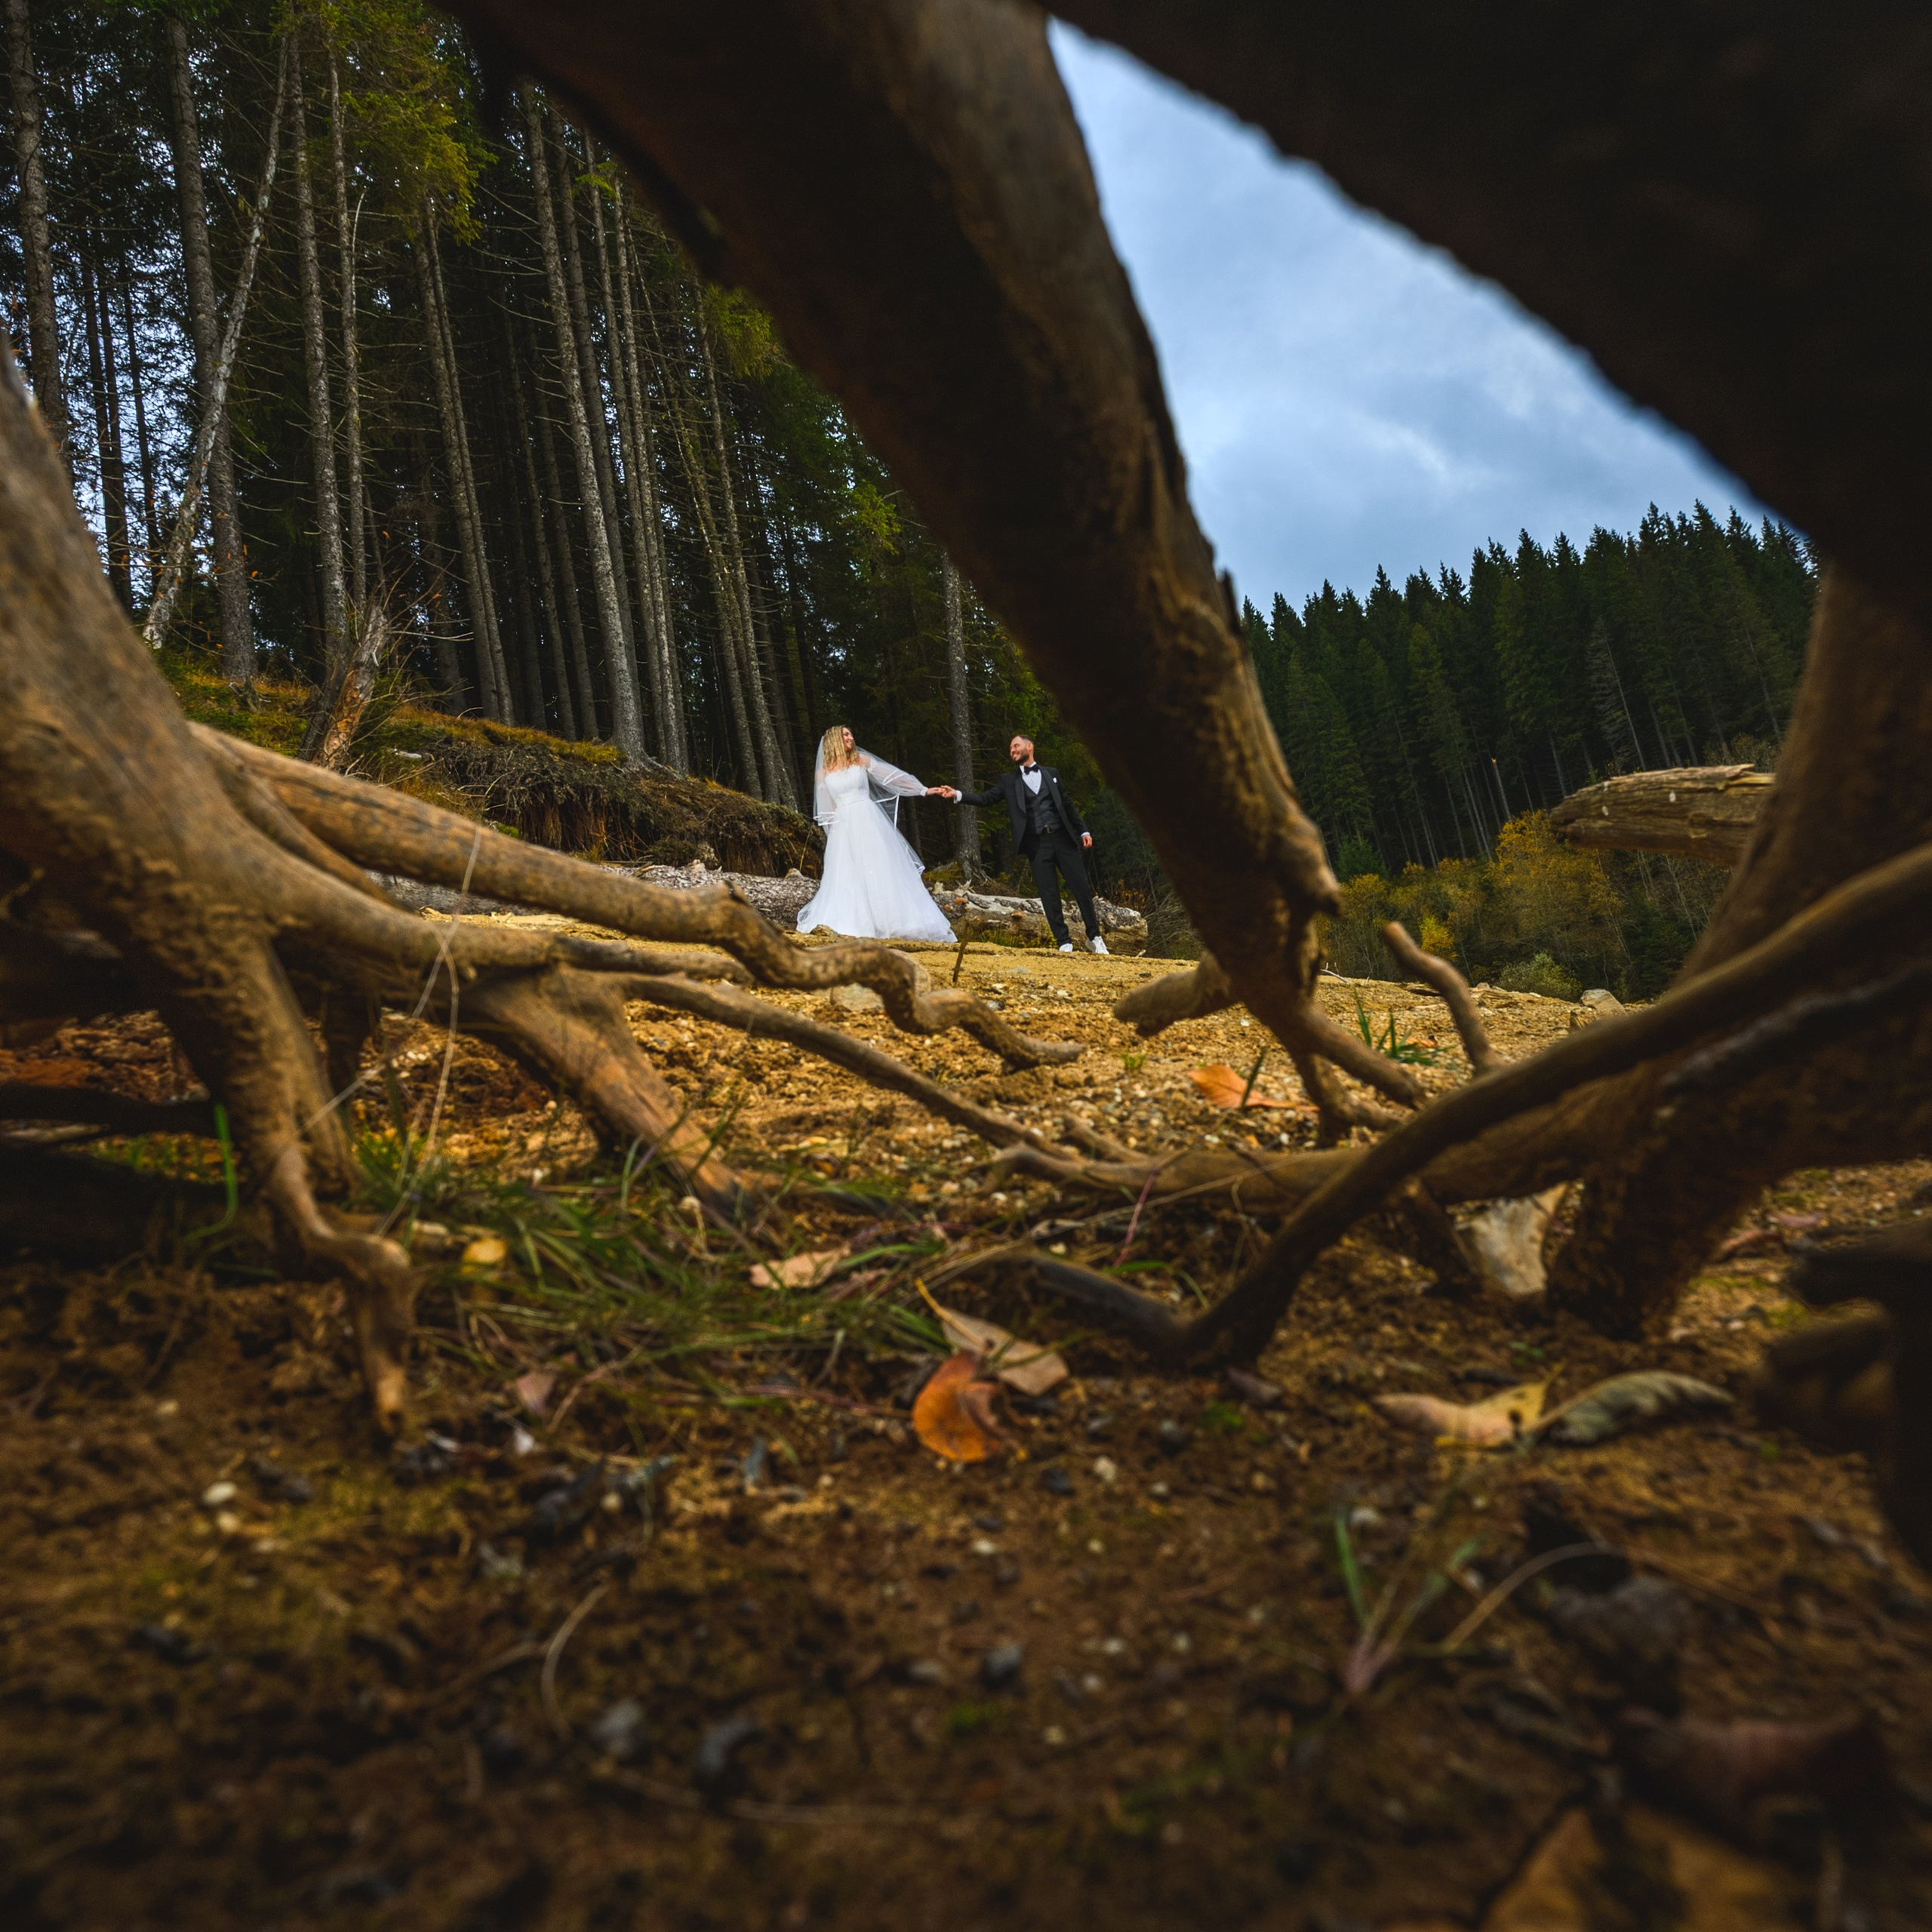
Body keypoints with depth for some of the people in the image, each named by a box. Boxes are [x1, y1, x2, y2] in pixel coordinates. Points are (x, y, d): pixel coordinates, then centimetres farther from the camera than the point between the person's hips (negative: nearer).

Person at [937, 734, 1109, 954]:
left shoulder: (1051, 773, 14)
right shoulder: (1008, 780, 10)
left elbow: (1067, 804, 15)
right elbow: (986, 798, 0)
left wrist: (1083, 830, 9)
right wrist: (957, 795, -14)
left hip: (1062, 838, 1)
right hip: (1037, 844, -1)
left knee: (1082, 888, -1)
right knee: (1049, 895, -2)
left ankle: (1094, 937, 14)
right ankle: (1064, 942, 6)